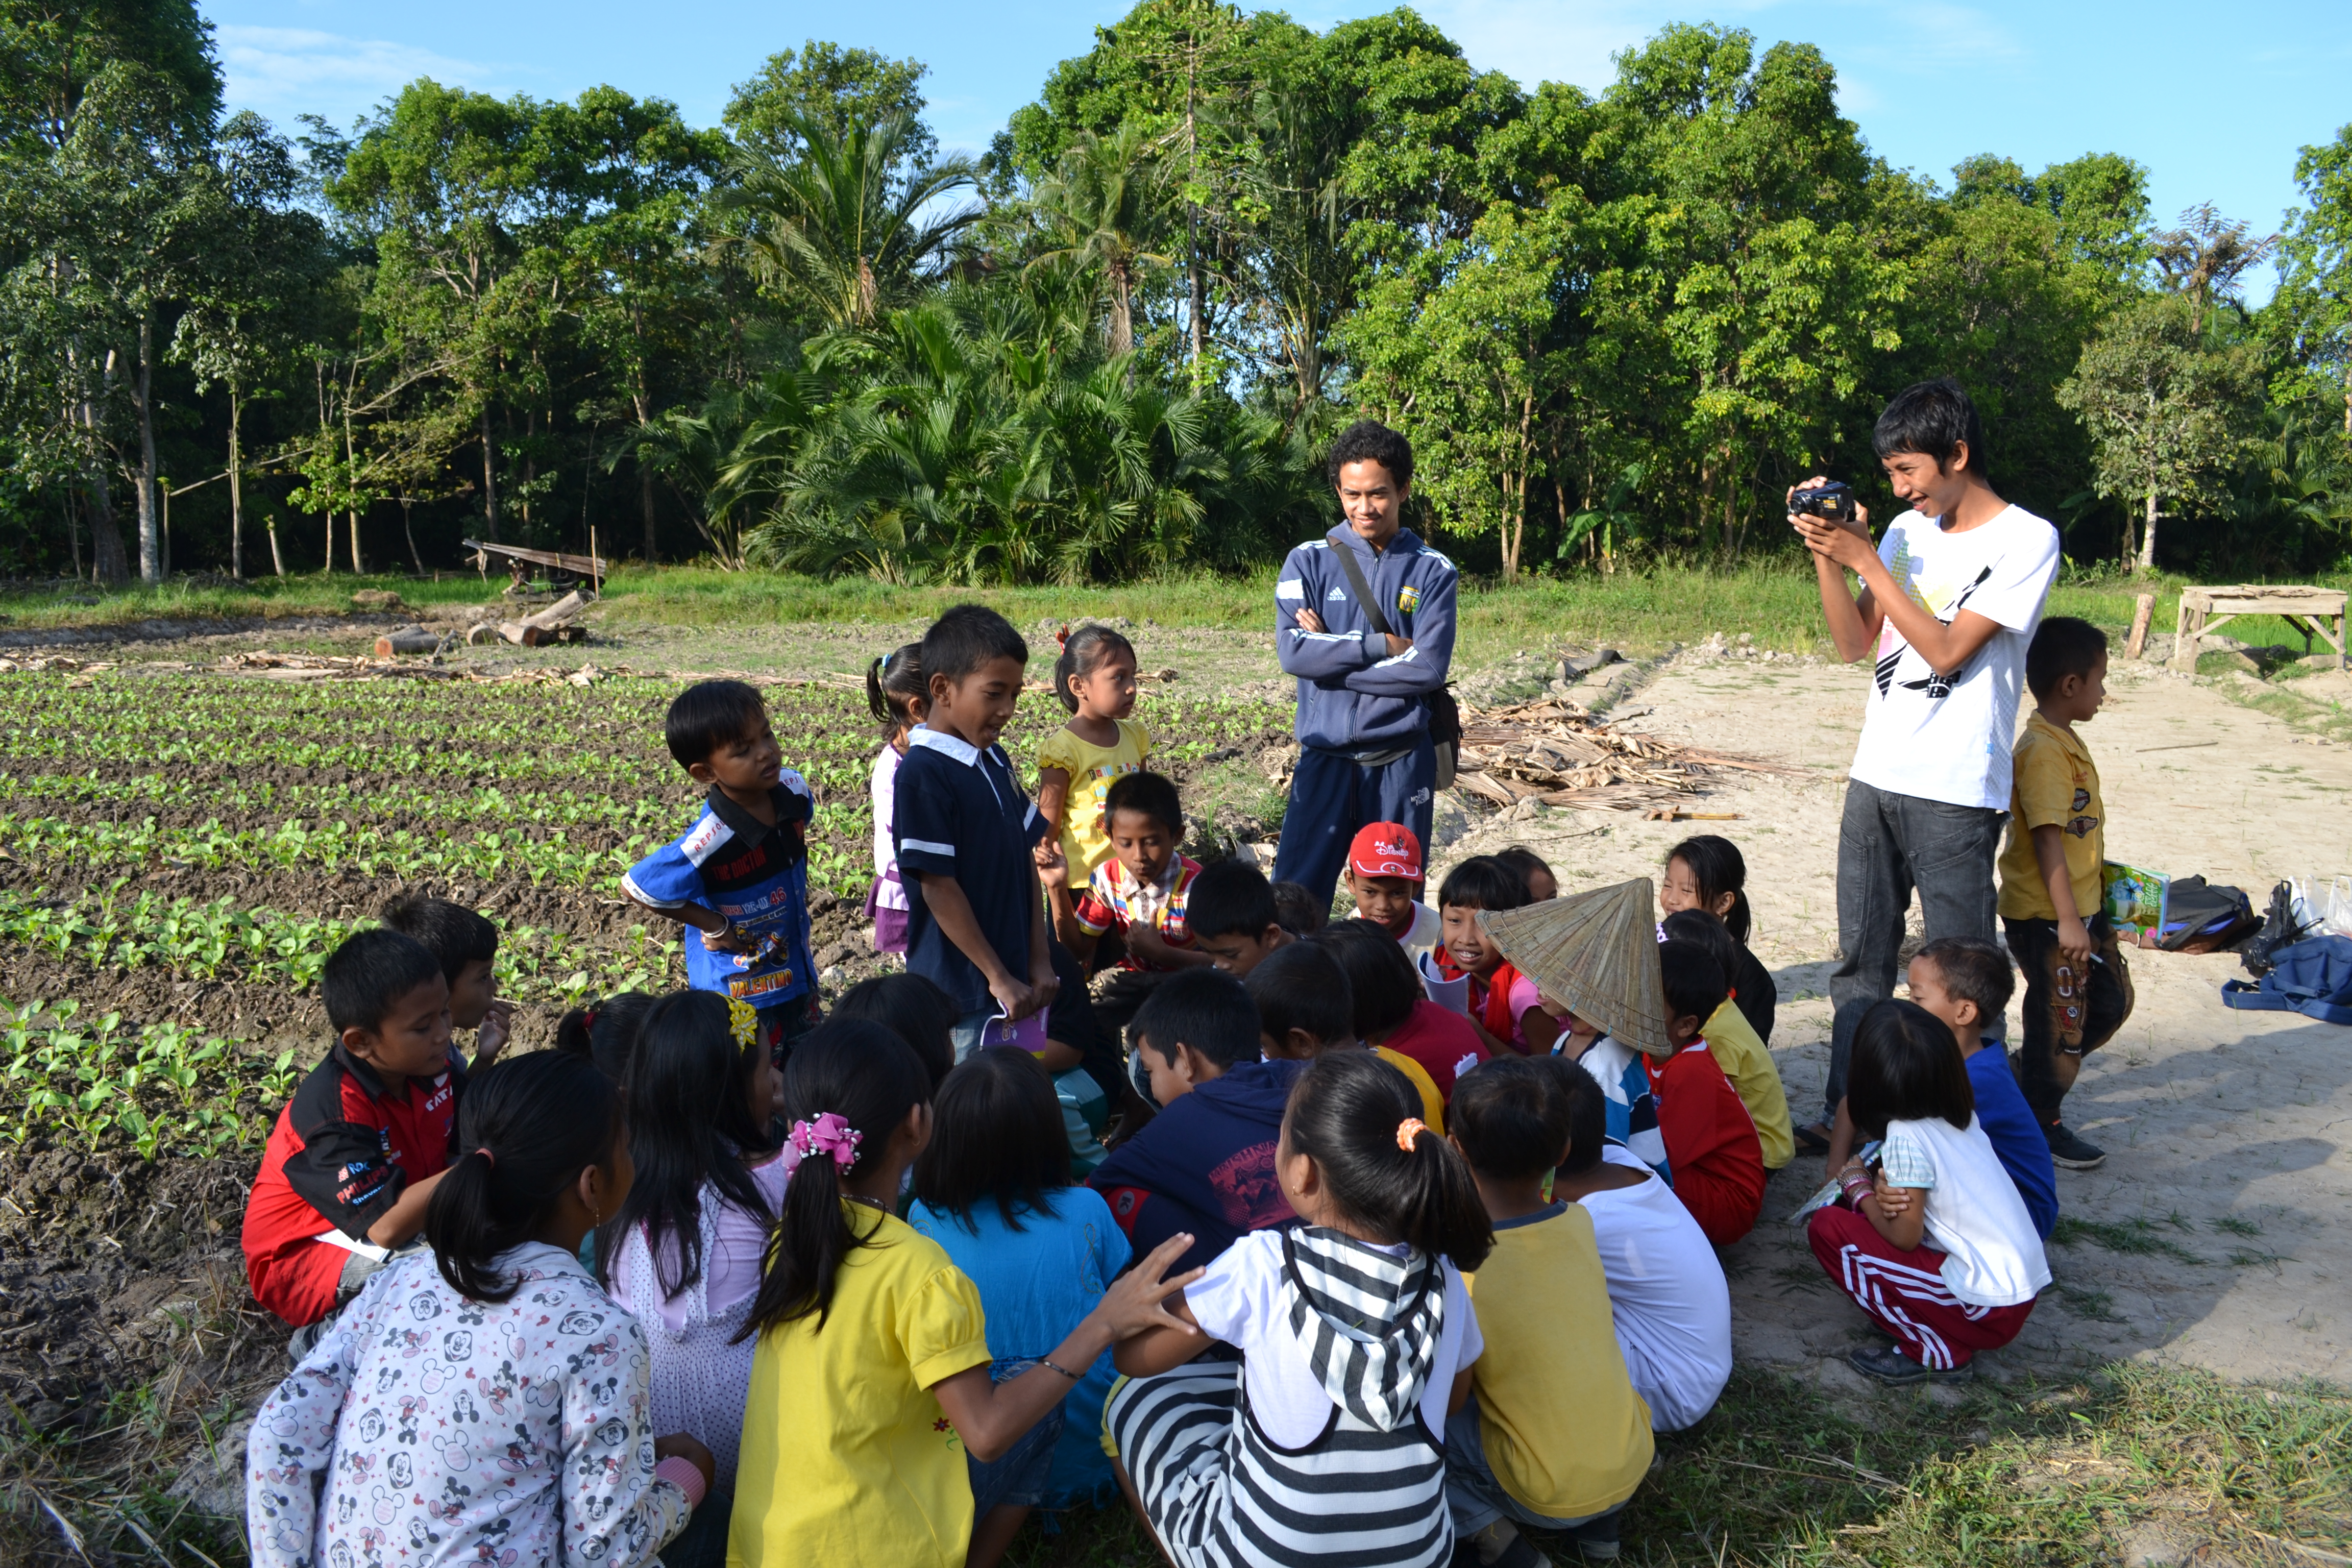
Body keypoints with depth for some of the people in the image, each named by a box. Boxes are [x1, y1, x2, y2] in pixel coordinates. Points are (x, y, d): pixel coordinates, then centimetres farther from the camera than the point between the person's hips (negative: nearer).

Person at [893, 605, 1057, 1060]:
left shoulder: (995, 760, 9)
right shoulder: (923, 773, -17)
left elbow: (1026, 858, 10)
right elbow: (938, 886, -18)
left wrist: (1039, 962, 4)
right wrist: (998, 978, -15)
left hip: (1016, 982, 8)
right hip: (964, 993, -8)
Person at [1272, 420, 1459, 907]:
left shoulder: (1432, 571, 3)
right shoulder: (1308, 562, 5)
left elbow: (1429, 667, -10)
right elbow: (1292, 651, -9)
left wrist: (1333, 655, -9)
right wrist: (1383, 645, -11)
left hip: (1402, 760, 0)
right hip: (1326, 756, 0)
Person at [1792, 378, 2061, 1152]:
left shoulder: (2026, 539, -8)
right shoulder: (1908, 530, 12)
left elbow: (1947, 651, -15)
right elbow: (1855, 644, 9)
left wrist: (1865, 559, -14)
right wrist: (1825, 554, -3)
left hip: (1956, 792, -6)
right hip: (1875, 776, 6)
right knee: (1861, 958, 11)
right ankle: (1846, 1113, 21)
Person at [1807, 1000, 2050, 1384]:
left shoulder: (1907, 1136, -18)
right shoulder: (1962, 1120, 5)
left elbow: (1904, 1237, -14)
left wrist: (1859, 1188, 2)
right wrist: (1885, 1190, -5)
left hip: (1987, 1310, -8)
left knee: (1828, 1227, -7)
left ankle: (1937, 1353, -3)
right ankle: (1944, 1343, 9)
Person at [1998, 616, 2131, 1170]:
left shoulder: (2065, 743, 11)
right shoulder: (2042, 750, -22)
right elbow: (2047, 838, -25)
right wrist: (2067, 919, -25)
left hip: (2081, 907, 10)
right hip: (2045, 916, -10)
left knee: (2112, 1001, 18)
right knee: (2059, 1017, 2)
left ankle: (2029, 1073, 30)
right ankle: (2043, 1125, 18)